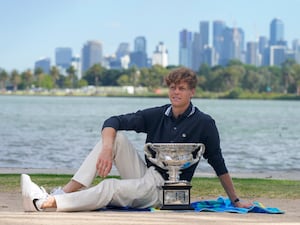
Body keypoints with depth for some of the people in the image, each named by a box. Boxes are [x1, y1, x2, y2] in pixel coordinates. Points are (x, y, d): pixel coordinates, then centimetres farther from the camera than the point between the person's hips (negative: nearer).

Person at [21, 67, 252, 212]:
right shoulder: (157, 115, 5)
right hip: (144, 178, 5)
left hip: (164, 190, -5)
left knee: (109, 187, -30)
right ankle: (65, 193, -24)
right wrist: (107, 149, -23)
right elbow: (112, 122, -2)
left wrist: (235, 200, -1)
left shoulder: (204, 123, -6)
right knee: (116, 137, -15)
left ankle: (46, 203, -37)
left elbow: (218, 164, -1)